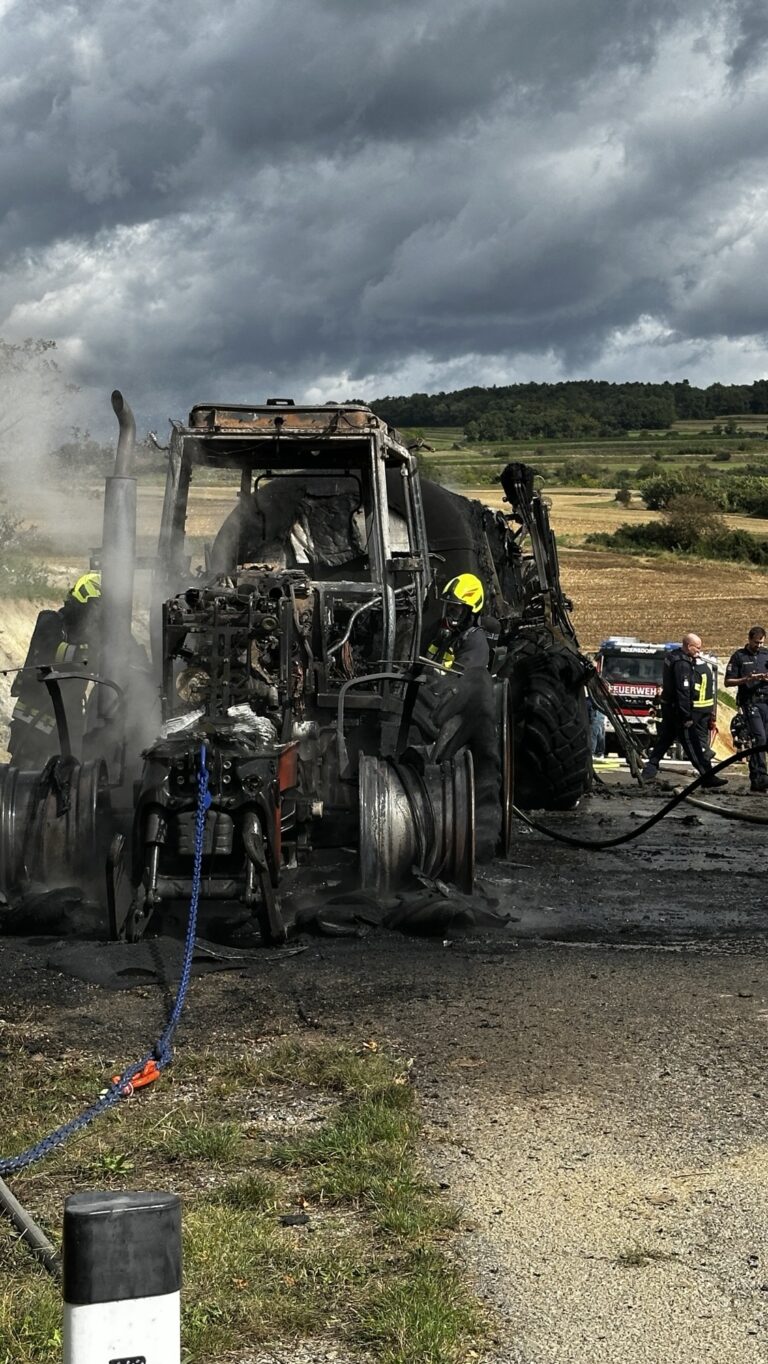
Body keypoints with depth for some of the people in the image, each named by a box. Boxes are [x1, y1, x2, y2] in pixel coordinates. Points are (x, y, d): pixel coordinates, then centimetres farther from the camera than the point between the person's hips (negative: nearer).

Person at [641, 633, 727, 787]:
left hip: (668, 706, 11)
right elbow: (683, 691, -24)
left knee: (664, 739, 17)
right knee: (691, 743, -9)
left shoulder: (674, 656, 11)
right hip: (677, 707, -11)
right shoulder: (682, 664, -21)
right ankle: (707, 776, -8)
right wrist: (687, 716, -23)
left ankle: (649, 771, 21)